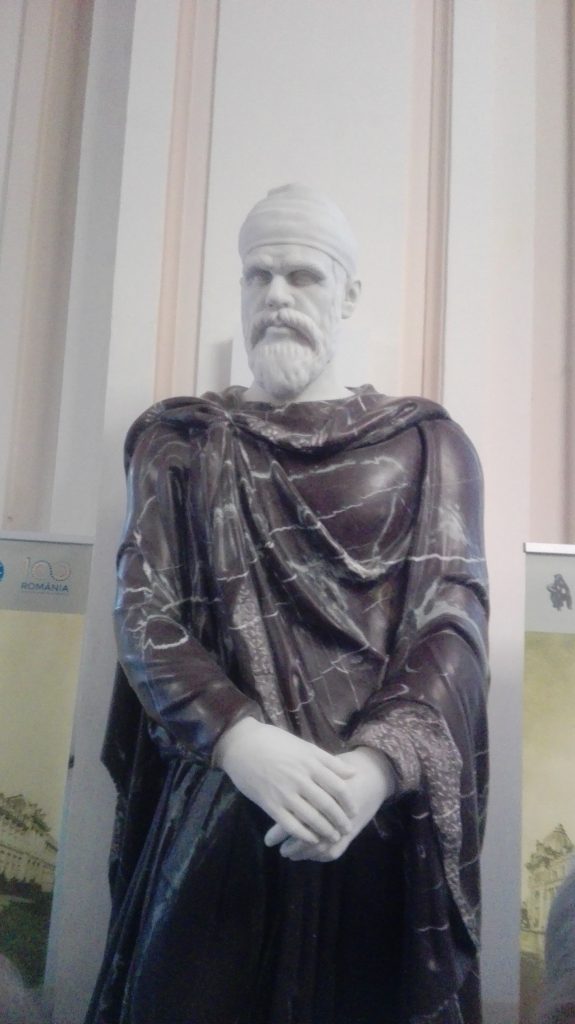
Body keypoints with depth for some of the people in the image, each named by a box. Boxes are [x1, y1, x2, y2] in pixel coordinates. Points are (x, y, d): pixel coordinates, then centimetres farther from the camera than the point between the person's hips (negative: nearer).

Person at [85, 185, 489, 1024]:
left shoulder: (426, 442, 6)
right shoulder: (180, 441, 8)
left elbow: (457, 616, -4)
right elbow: (143, 618, -1)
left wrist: (378, 762, -22)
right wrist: (244, 741, -19)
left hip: (387, 819, 0)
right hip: (217, 813, 1)